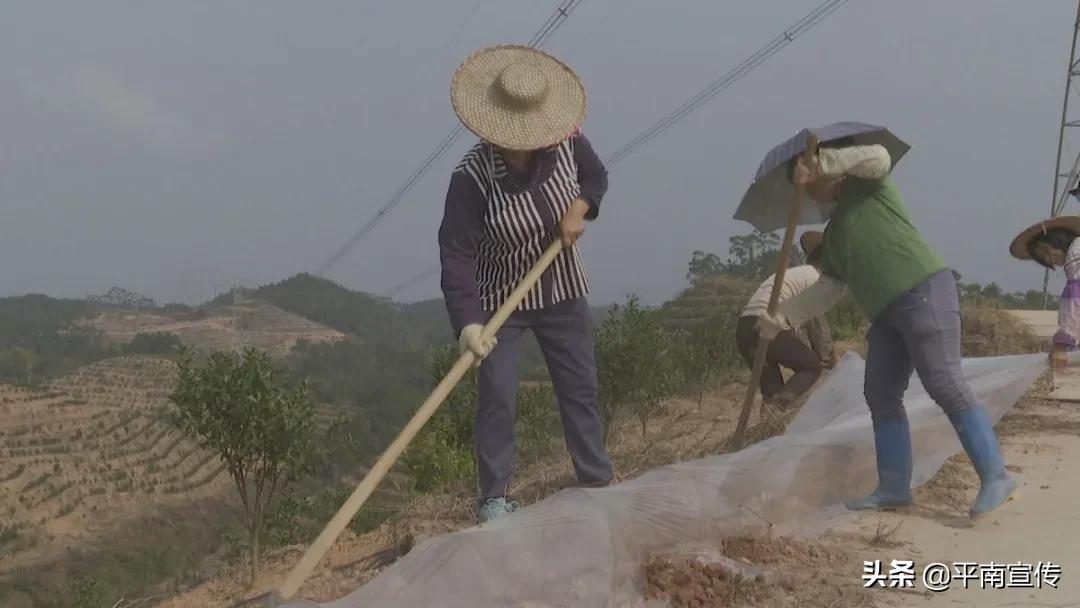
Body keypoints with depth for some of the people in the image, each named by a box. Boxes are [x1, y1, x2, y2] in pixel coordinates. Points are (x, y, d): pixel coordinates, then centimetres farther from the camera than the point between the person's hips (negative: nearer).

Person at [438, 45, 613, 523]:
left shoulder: (567, 142, -15)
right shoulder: (472, 176, -27)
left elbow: (596, 177, 7)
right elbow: (456, 254, -29)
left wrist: (579, 209, -15)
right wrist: (467, 321, -39)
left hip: (563, 293, 4)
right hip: (499, 300, -4)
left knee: (581, 388, 10)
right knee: (496, 395, -7)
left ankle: (598, 483, 24)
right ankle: (494, 497, 7)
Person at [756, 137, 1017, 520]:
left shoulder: (866, 186, 7)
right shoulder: (834, 232, 27)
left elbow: (878, 157, -16)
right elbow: (824, 290, 25)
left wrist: (822, 161, -11)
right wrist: (781, 317, 17)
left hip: (924, 293, -9)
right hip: (887, 313, 9)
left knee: (946, 387, -15)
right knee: (881, 395, 5)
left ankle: (995, 478, -14)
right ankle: (894, 488, 9)